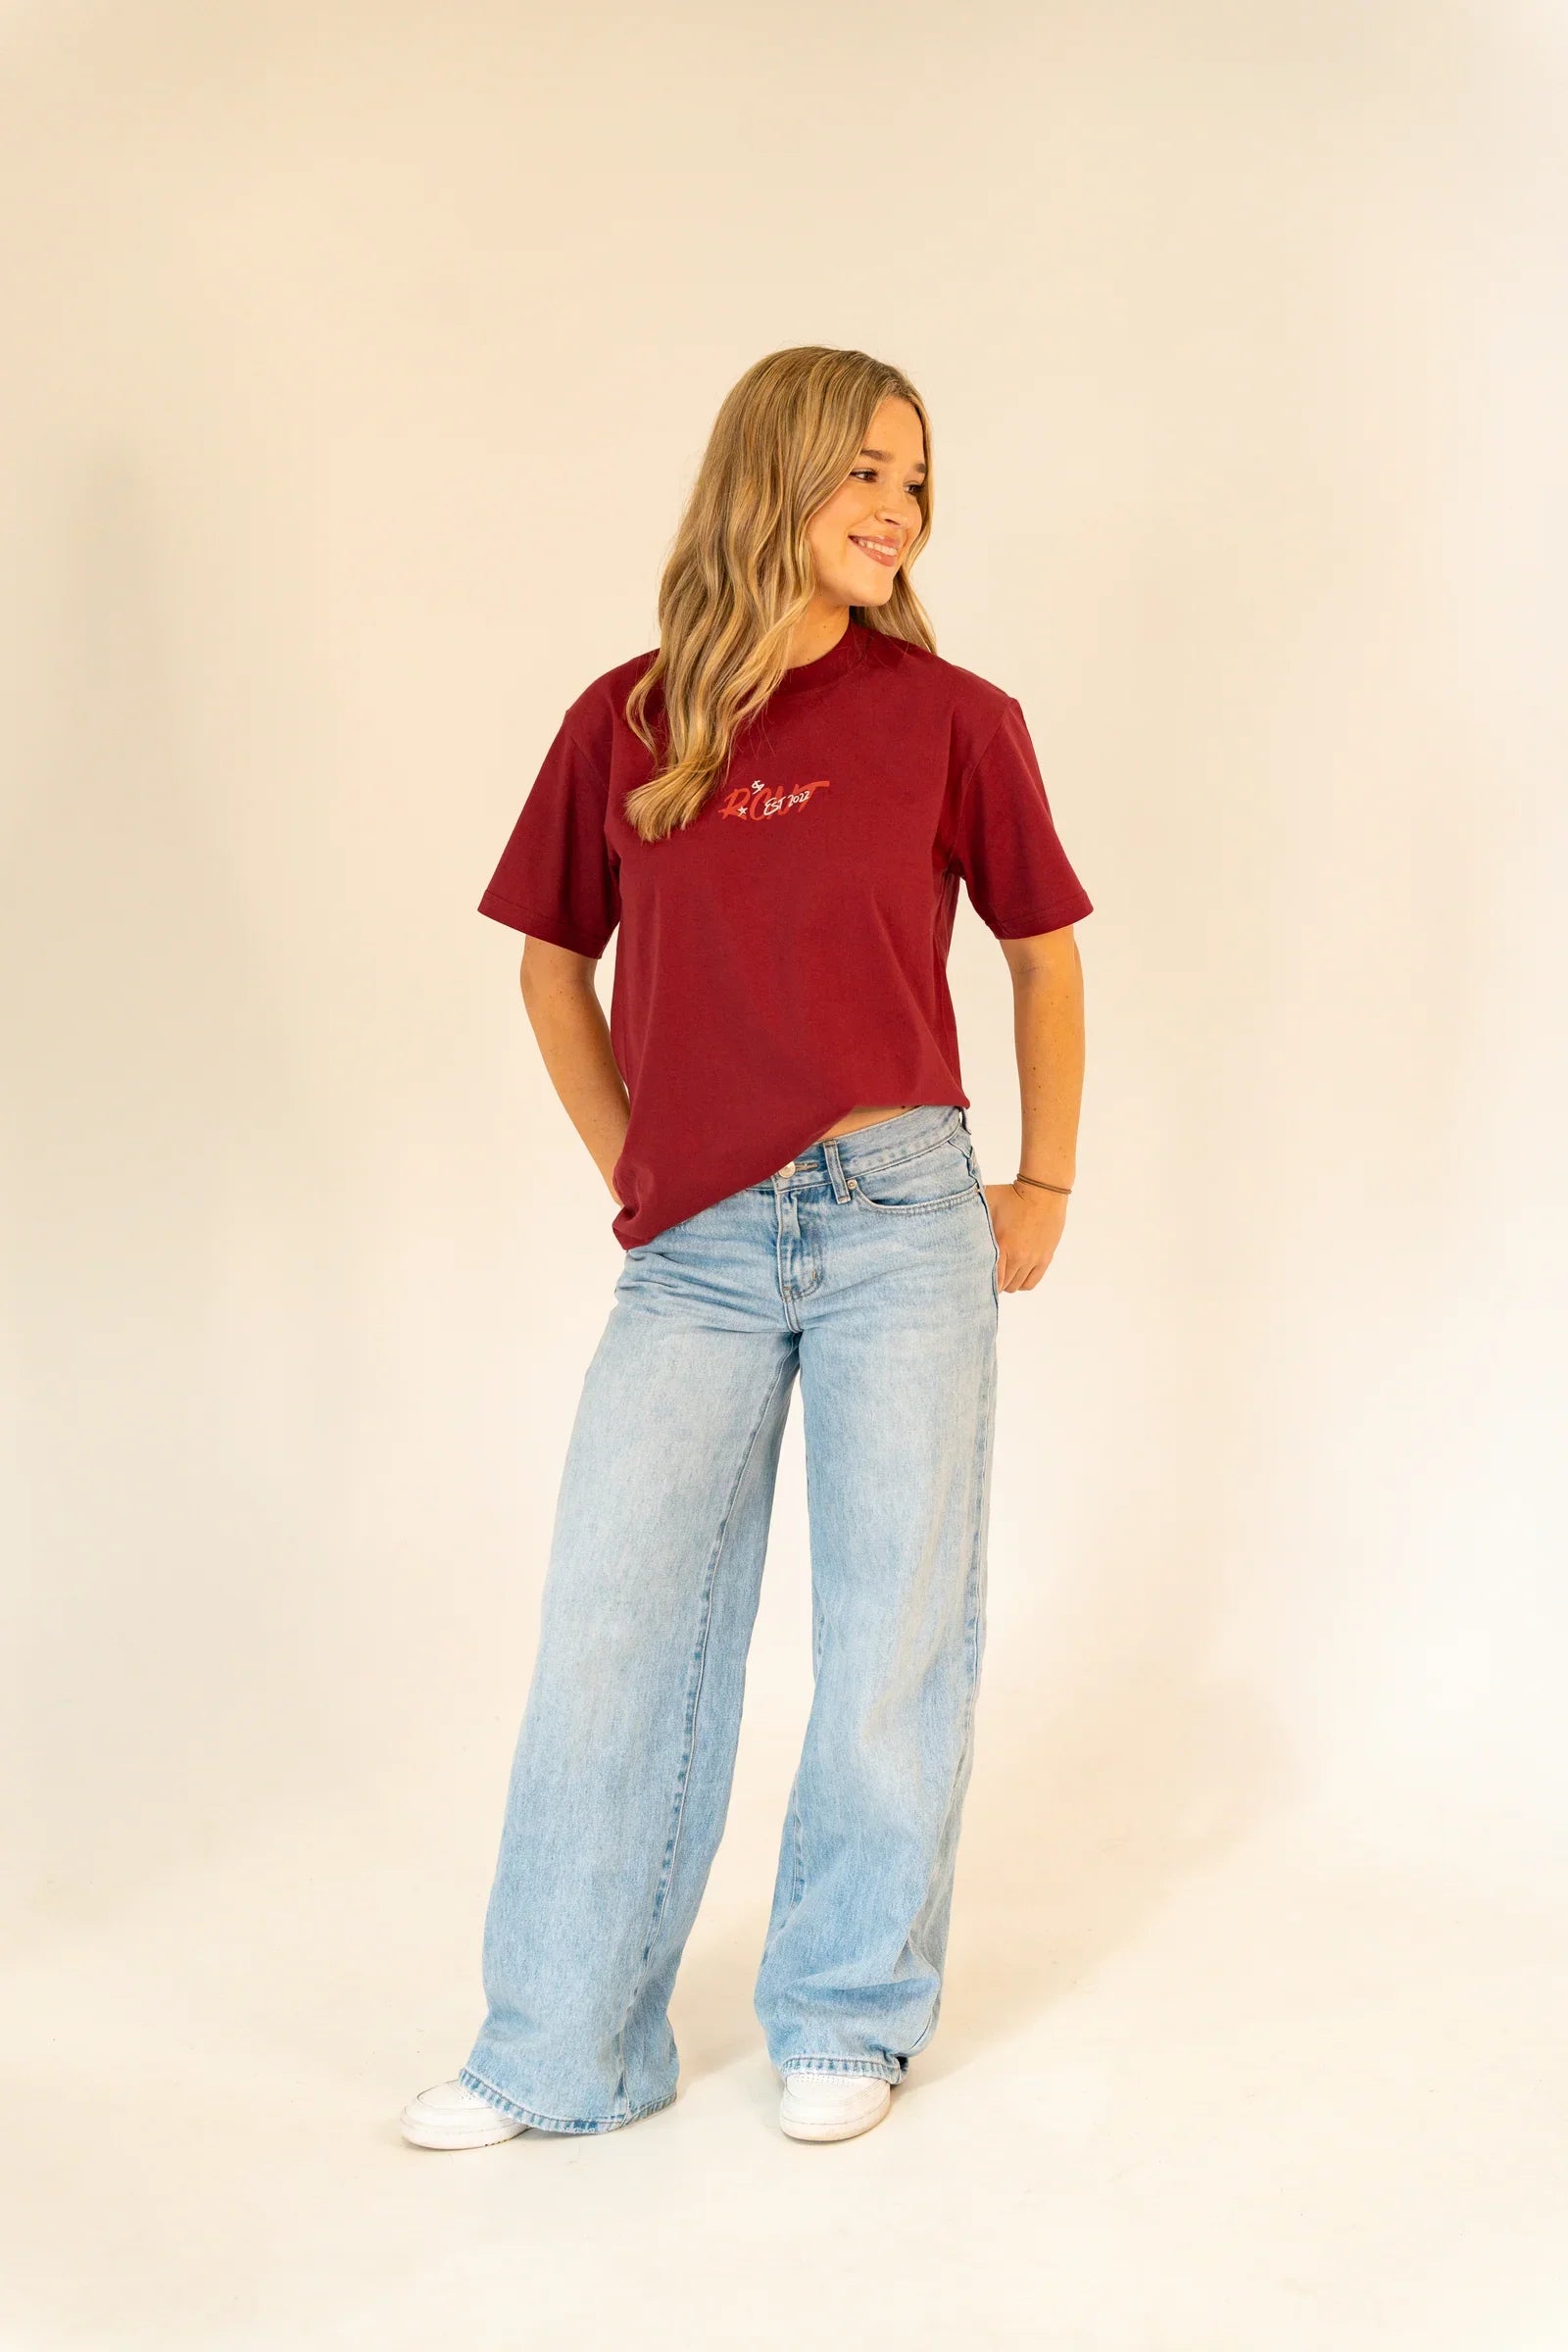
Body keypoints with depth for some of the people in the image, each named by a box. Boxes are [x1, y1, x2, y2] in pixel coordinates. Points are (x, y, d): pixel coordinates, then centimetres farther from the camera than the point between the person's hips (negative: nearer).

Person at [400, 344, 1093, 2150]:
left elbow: (1042, 951, 12)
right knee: (609, 1640, 4)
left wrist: (1044, 1188, 10)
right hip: (696, 1255, 2)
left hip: (901, 1228, -1)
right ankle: (560, 2052, 19)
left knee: (893, 1637, 7)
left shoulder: (952, 718, 0)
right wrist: (630, 1172, 10)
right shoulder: (624, 722, 4)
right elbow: (552, 963, 17)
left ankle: (851, 2018, 26)